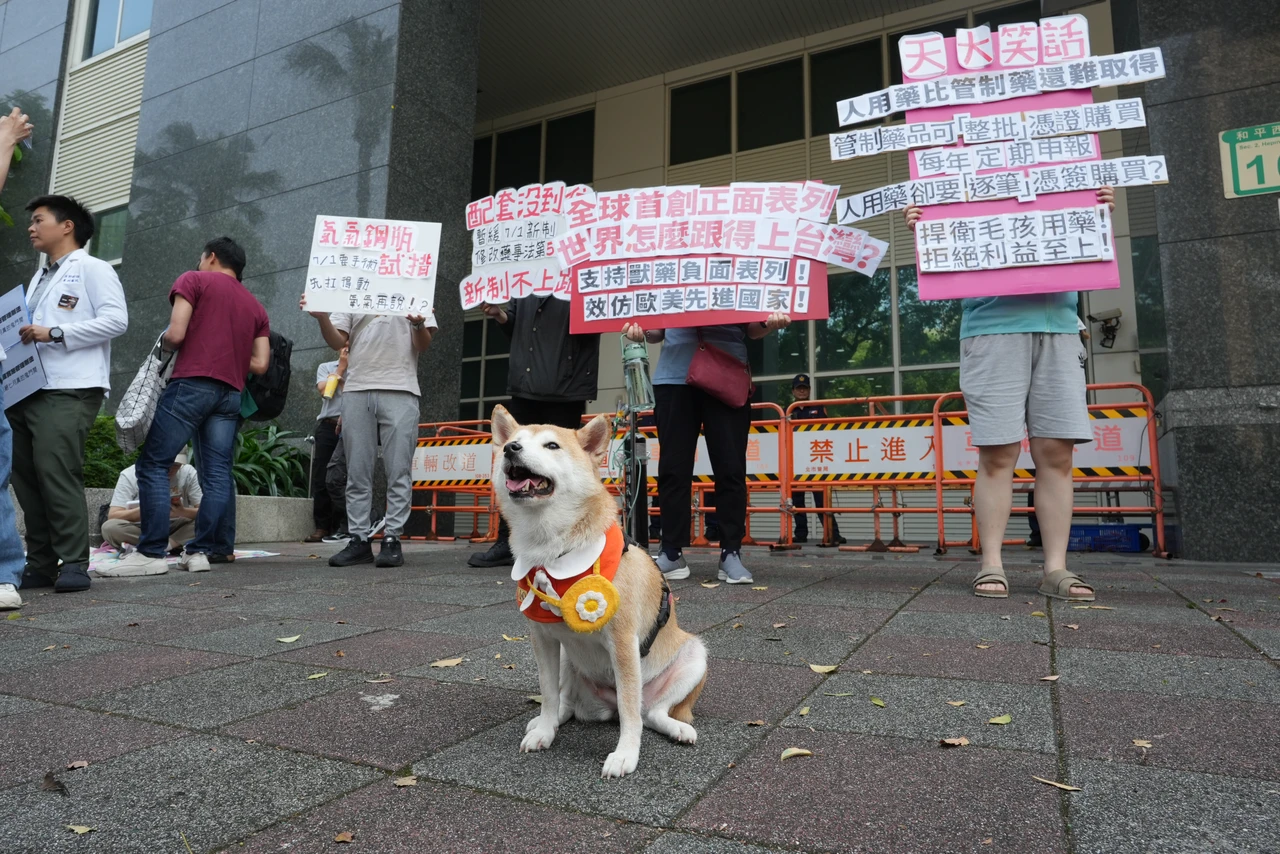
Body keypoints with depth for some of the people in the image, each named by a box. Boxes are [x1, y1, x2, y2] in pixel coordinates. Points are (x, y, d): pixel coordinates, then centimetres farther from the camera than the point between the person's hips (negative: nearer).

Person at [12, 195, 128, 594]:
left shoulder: (92, 269, 3)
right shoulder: (38, 279, 27)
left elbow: (116, 319, -11)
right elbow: (30, 330, 28)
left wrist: (55, 332, -15)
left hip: (69, 390, -8)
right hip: (27, 389, 8)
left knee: (57, 472, -14)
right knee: (25, 477, 5)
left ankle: (74, 563, -9)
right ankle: (40, 564, 11)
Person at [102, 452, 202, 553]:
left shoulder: (188, 472, -8)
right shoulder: (130, 475, -10)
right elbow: (112, 516, -16)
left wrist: (182, 511, -32)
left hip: (177, 530, 0)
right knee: (109, 527, -30)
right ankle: (176, 545, -25)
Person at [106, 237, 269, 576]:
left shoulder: (194, 281, 5)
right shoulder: (256, 306, 20)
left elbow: (175, 335, -7)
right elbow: (260, 364, 10)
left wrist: (165, 342, 15)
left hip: (191, 385, -5)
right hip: (231, 393, 6)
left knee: (153, 464, -2)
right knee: (218, 473, 3)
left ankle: (151, 553, -6)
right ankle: (199, 551, 1)